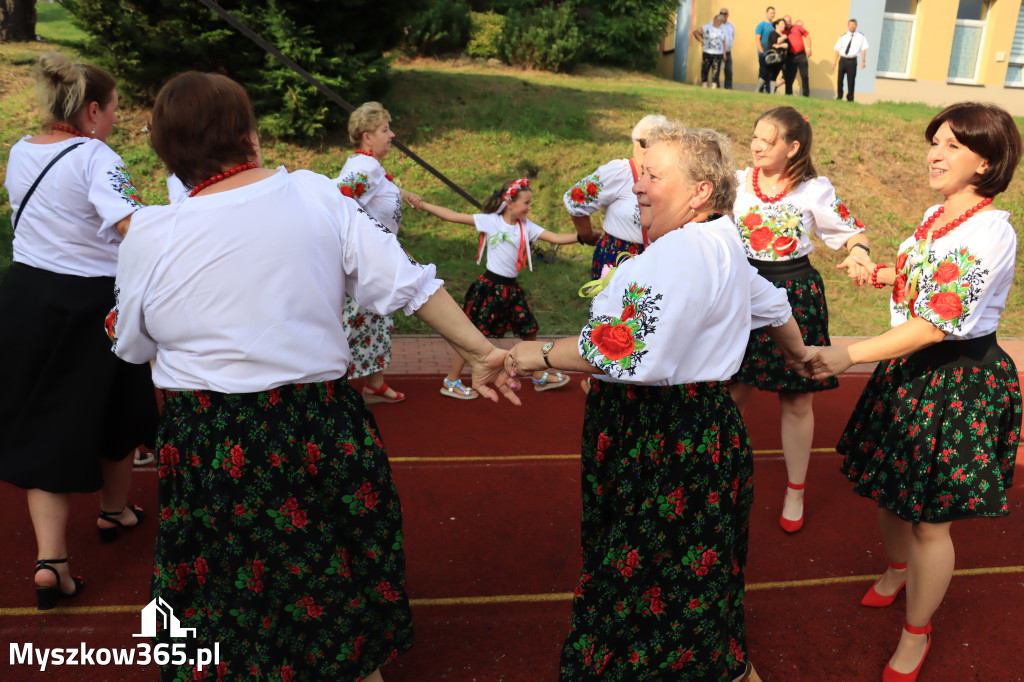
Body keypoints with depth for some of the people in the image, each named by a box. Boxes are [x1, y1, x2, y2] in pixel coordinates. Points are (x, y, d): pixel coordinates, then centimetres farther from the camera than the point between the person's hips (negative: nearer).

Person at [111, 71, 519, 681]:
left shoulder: (150, 235, -10)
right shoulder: (317, 196, -8)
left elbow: (132, 345, 4)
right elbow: (407, 282, -10)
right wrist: (481, 351, -3)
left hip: (213, 450, -1)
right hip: (324, 432, 2)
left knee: (228, 607, 20)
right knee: (343, 584, 22)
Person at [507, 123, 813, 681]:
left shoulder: (679, 252, -22)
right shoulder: (725, 248, 13)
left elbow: (628, 350, -33)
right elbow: (773, 305, 29)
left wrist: (541, 355, -20)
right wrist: (796, 352, 49)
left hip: (665, 441, -11)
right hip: (707, 423, 11)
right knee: (695, 570, 24)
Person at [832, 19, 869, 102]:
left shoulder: (861, 37, 6)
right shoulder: (843, 37, 10)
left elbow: (863, 49, 1)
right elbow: (837, 50, 9)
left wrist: (863, 61, -10)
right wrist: (834, 62, 1)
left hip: (852, 61, -2)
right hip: (842, 60, 2)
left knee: (851, 81, -1)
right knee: (839, 79, 2)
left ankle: (850, 99, 10)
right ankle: (839, 97, 18)